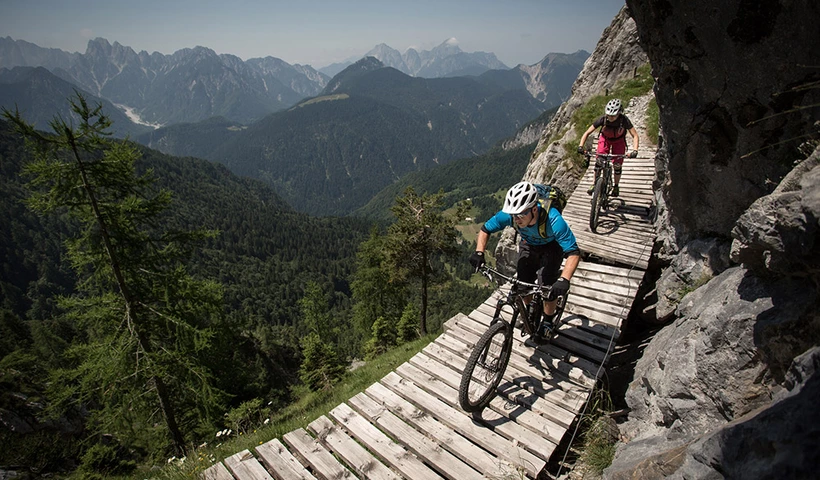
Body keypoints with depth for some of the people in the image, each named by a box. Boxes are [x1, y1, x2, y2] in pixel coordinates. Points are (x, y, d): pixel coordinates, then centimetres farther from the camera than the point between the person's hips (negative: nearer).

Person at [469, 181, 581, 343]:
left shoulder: (553, 220, -42)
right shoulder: (509, 214, -33)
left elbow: (574, 252, -41)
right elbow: (485, 229, -17)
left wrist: (564, 280, -56)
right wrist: (479, 253, -33)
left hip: (552, 246, -3)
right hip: (529, 245, 3)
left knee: (549, 287, -14)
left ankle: (547, 322, 14)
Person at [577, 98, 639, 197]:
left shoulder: (624, 120, -33)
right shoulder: (602, 119, -32)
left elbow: (635, 135, -29)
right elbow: (587, 133, -27)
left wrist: (635, 150, -43)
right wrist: (581, 146, -41)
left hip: (619, 141, 0)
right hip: (605, 139, 0)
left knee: (617, 164, -5)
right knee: (599, 160, -19)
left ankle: (616, 186, 16)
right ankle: (594, 184, -5)